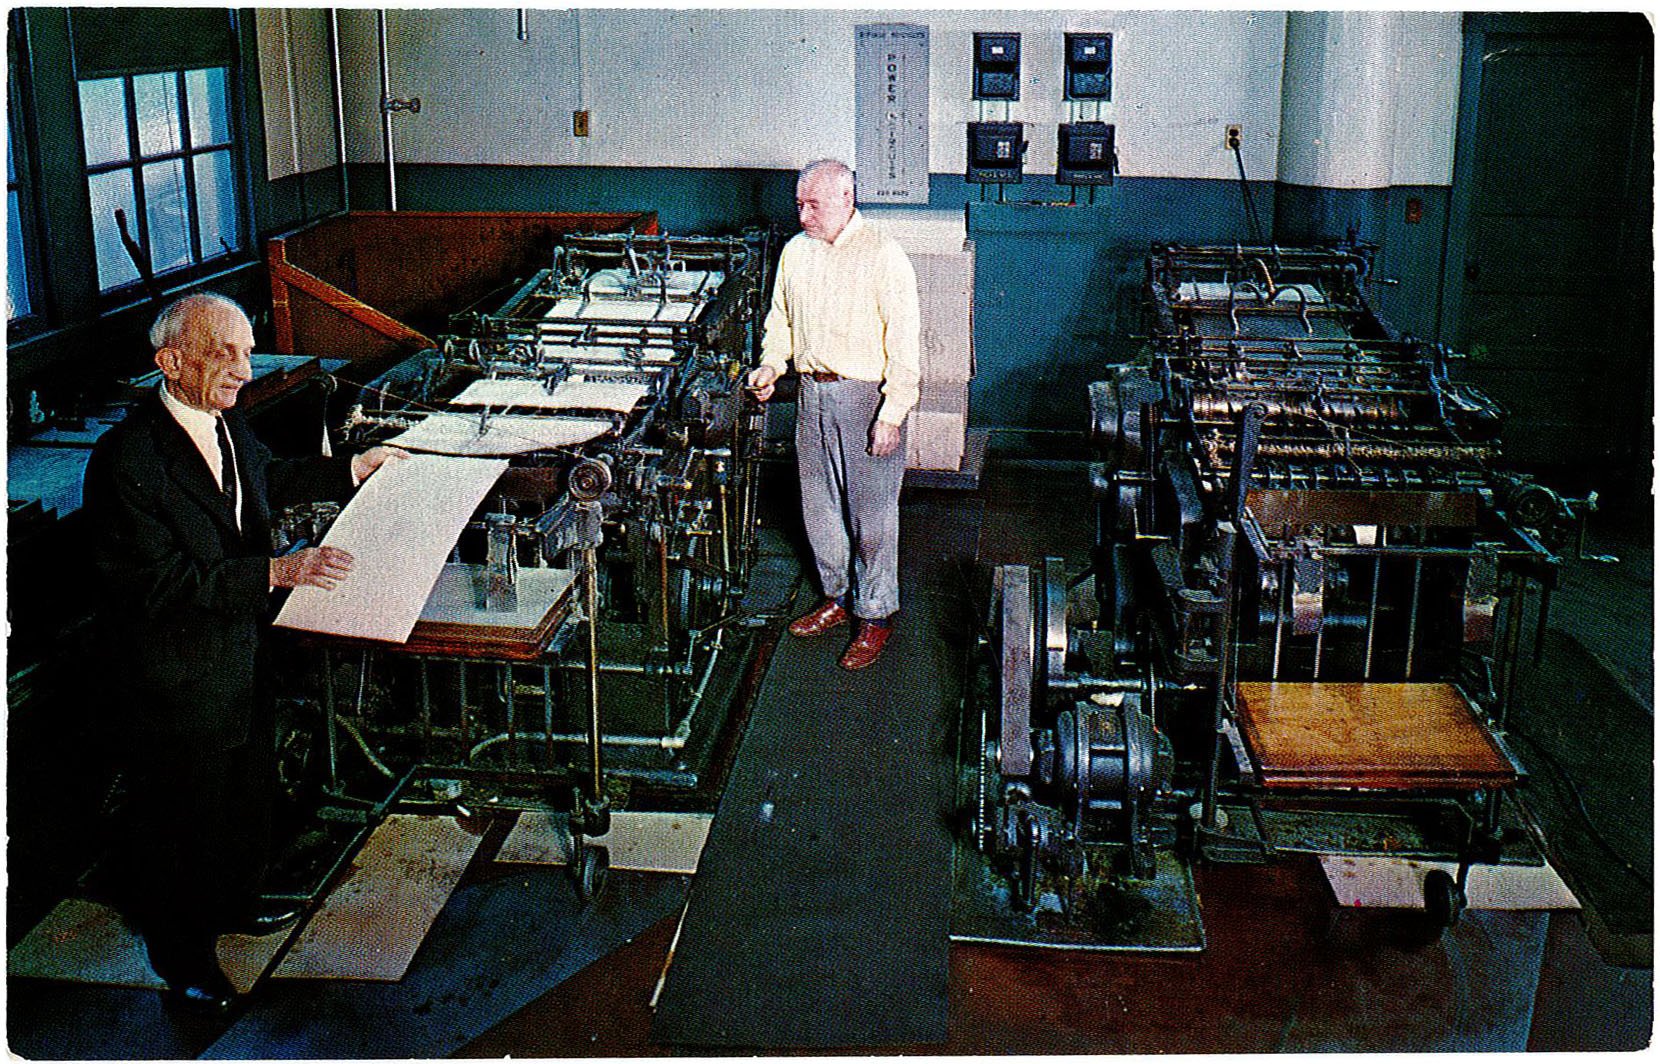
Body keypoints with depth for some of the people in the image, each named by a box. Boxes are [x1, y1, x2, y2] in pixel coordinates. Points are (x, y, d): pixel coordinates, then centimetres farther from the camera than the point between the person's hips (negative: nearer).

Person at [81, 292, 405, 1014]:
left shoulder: (225, 422, -2)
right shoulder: (126, 459, -27)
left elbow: (269, 480, 21)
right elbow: (162, 580, -29)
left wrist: (354, 469, 16)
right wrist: (280, 571, -34)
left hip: (241, 657, 8)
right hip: (173, 679, -8)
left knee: (249, 792, 25)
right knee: (178, 818, 12)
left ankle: (232, 903, 50)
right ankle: (180, 953, 35)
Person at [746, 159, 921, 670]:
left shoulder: (883, 256, -12)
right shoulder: (796, 251, 9)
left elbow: (903, 340, -13)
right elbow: (782, 318, 22)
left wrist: (892, 414, -17)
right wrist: (772, 364, 4)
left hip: (866, 395, -6)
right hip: (813, 392, 7)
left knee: (871, 510, 0)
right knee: (819, 504, 14)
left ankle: (875, 616, 12)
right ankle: (837, 598, 32)